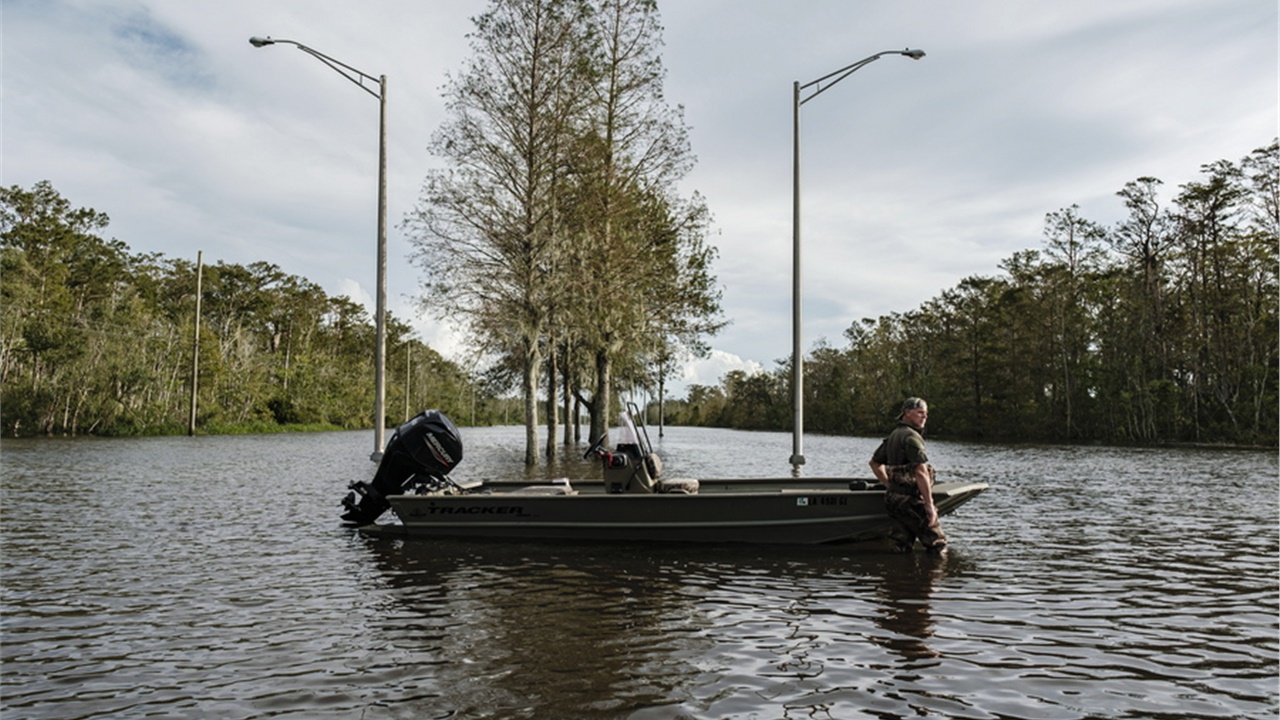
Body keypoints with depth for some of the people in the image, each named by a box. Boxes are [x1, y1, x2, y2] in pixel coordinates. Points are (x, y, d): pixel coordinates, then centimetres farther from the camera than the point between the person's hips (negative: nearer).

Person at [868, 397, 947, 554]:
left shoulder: (892, 436, 16)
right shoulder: (912, 436, -14)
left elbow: (874, 463, 26)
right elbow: (920, 473, -21)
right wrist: (929, 504, -19)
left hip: (892, 497, 9)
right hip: (910, 500, -9)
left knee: (902, 548, 12)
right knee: (937, 544, 0)